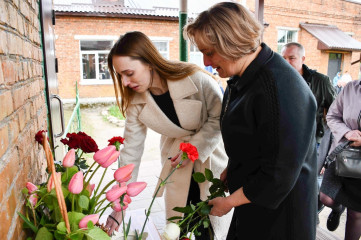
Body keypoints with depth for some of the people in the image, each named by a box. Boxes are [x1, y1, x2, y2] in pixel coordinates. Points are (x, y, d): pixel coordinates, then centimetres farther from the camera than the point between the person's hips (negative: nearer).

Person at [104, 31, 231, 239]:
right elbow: (131, 152, -9)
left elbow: (220, 117, -14)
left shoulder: (196, 79, -27)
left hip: (211, 155, -3)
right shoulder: (136, 102, -13)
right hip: (176, 161, 3)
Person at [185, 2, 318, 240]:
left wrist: (229, 202, -14)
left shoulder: (280, 89, -29)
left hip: (277, 209, -7)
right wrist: (230, 171, 3)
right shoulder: (243, 78, 0)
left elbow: (279, 174, -24)